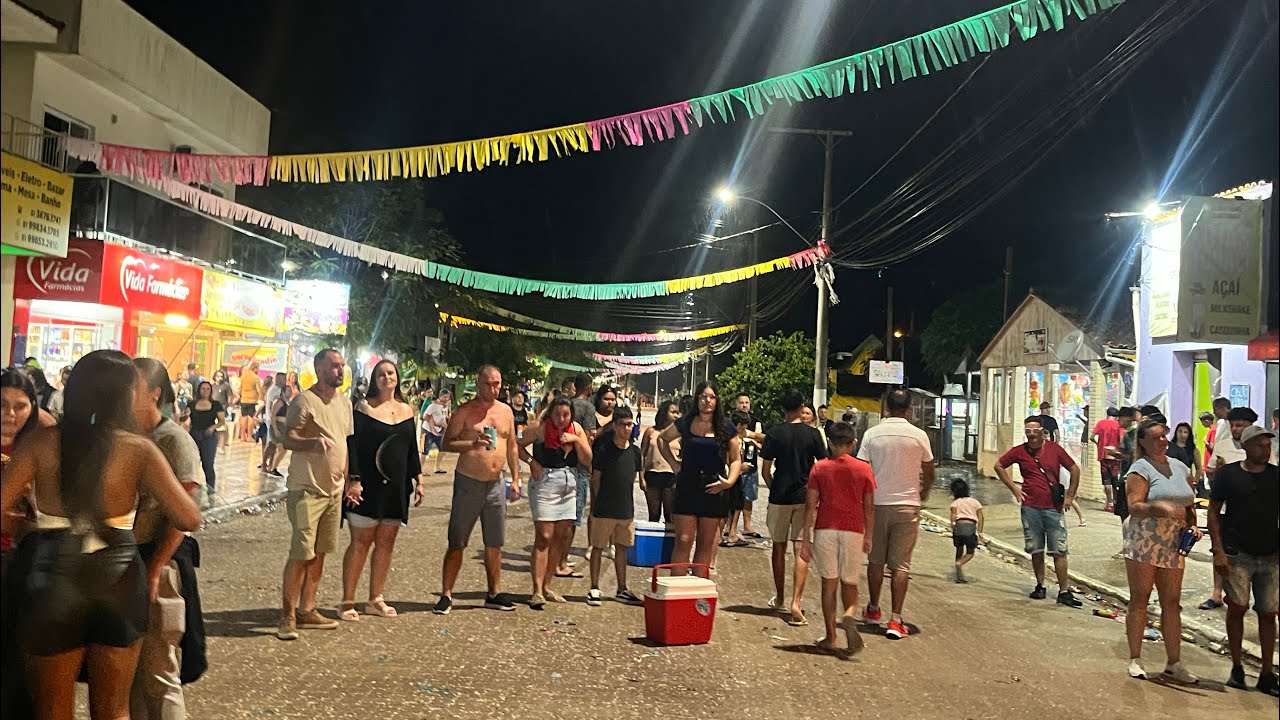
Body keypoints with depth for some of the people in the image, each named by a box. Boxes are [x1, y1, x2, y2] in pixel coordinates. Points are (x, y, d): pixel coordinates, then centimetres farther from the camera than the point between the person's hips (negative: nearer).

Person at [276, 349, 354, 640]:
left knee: (319, 553, 10)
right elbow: (287, 439, -17)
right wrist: (313, 442, -37)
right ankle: (287, 616, 1)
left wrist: (347, 479, 16)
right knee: (301, 554, -8)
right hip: (307, 490, -7)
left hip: (334, 490, 7)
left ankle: (306, 610, 19)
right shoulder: (304, 401, -10)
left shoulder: (344, 401, 14)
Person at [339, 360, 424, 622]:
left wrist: (418, 480, 12)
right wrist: (353, 479, -16)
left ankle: (375, 599, 18)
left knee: (386, 542, 8)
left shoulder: (406, 410, 11)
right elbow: (352, 445, -9)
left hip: (396, 487, 5)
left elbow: (412, 448, 16)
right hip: (368, 485, -5)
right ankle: (347, 602, 4)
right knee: (361, 542, -3)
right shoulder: (364, 407, -4)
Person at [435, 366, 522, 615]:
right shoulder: (465, 411, -6)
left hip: (495, 484, 5)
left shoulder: (506, 411, 9)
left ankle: (493, 594, 20)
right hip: (468, 482, -5)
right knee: (457, 543, -2)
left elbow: (512, 447, 16)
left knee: (494, 544, 10)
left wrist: (515, 479, 10)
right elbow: (446, 444, -9)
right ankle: (446, 595, 5)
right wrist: (472, 444, -25)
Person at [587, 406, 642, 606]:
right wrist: (595, 506, -5)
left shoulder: (635, 451, 6)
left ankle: (622, 590, 22)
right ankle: (594, 589, 13)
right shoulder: (603, 450, -9)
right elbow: (595, 480, -5)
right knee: (598, 548, 5)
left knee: (622, 549, 13)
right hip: (604, 510, -5)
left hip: (626, 510, 5)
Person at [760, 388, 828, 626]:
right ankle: (795, 603, -14)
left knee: (779, 547, 14)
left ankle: (779, 598, 26)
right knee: (801, 550, -1)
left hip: (779, 497, 0)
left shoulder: (774, 433, -4)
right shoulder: (813, 434, -3)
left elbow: (765, 470, -3)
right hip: (805, 498, 0)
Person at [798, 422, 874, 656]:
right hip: (853, 531, 0)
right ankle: (849, 613, -17)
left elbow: (810, 506, -2)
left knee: (829, 584, 8)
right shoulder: (864, 469, 2)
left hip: (825, 530, 0)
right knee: (850, 583, 13)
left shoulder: (819, 468, 0)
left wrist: (806, 538, 2)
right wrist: (869, 537, 13)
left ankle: (830, 637, 9)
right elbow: (869, 507, 3)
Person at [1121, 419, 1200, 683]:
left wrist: (1192, 525, 3)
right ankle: (1135, 660, 8)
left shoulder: (1180, 467, 14)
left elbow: (1189, 505, 22)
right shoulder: (1141, 468, -5)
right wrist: (1158, 507, -32)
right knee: (1139, 600, 1)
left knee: (1172, 604, 5)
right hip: (1143, 543, -6)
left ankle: (1174, 665, 11)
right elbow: (1134, 507, -14)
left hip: (1173, 546, 6)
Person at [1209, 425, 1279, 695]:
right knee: (1237, 609, 0)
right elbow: (1214, 511, 0)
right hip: (1237, 555, -2)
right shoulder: (1228, 474, -1)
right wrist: (1218, 550, -7)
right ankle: (1237, 668, 14)